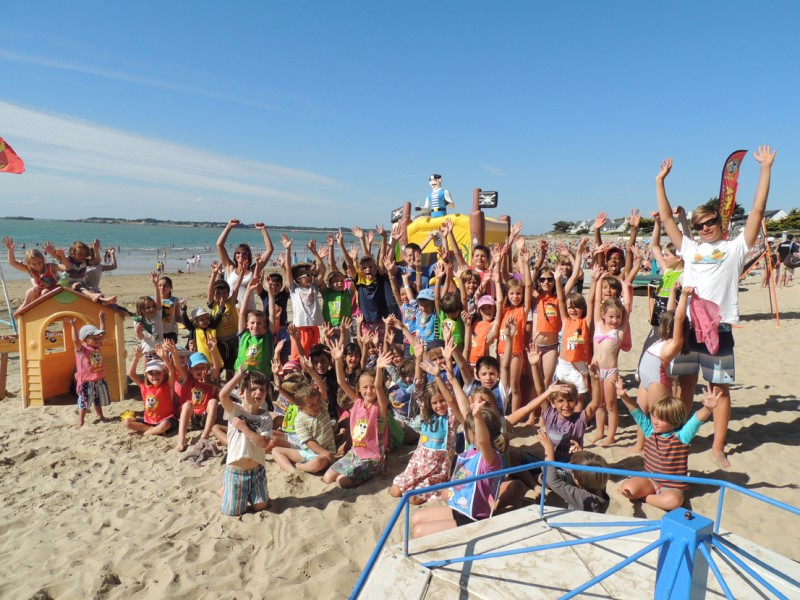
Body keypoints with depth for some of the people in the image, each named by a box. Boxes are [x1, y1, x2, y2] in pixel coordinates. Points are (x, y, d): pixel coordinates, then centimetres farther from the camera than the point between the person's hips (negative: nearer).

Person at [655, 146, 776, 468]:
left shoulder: (735, 248, 7)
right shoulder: (690, 248, 15)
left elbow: (757, 211, 1)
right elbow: (666, 218, 18)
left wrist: (766, 169, -1)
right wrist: (660, 181, 19)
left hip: (719, 329, -2)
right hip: (688, 327, 3)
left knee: (721, 389, 6)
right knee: (685, 386, 9)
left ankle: (718, 447, 17)